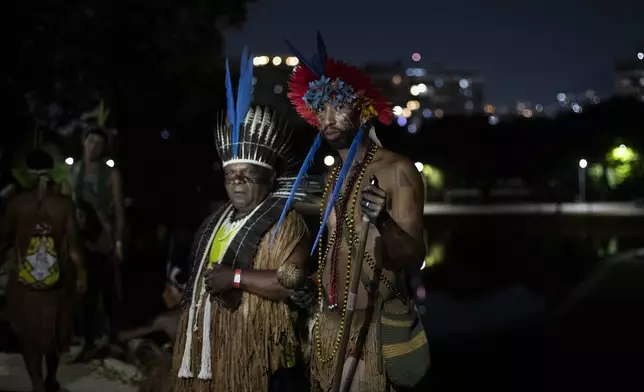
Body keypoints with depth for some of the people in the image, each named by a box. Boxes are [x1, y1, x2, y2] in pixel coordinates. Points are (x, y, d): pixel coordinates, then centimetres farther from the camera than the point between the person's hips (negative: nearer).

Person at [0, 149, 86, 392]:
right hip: (57, 279, 1)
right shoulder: (65, 205, -10)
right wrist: (81, 275, 2)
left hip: (24, 279, -1)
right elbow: (73, 245, -9)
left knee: (28, 332, 9)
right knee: (54, 330, 19)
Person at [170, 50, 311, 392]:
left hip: (253, 353, -8)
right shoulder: (217, 220, 17)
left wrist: (235, 277, -20)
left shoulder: (285, 221, -9)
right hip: (208, 349, 8)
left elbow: (295, 281, -21)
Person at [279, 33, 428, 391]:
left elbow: (413, 258, -18)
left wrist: (381, 221, -34)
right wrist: (313, 285, 7)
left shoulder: (396, 170, -12)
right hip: (330, 321, 7)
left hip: (376, 323, -7)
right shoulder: (334, 176, 11)